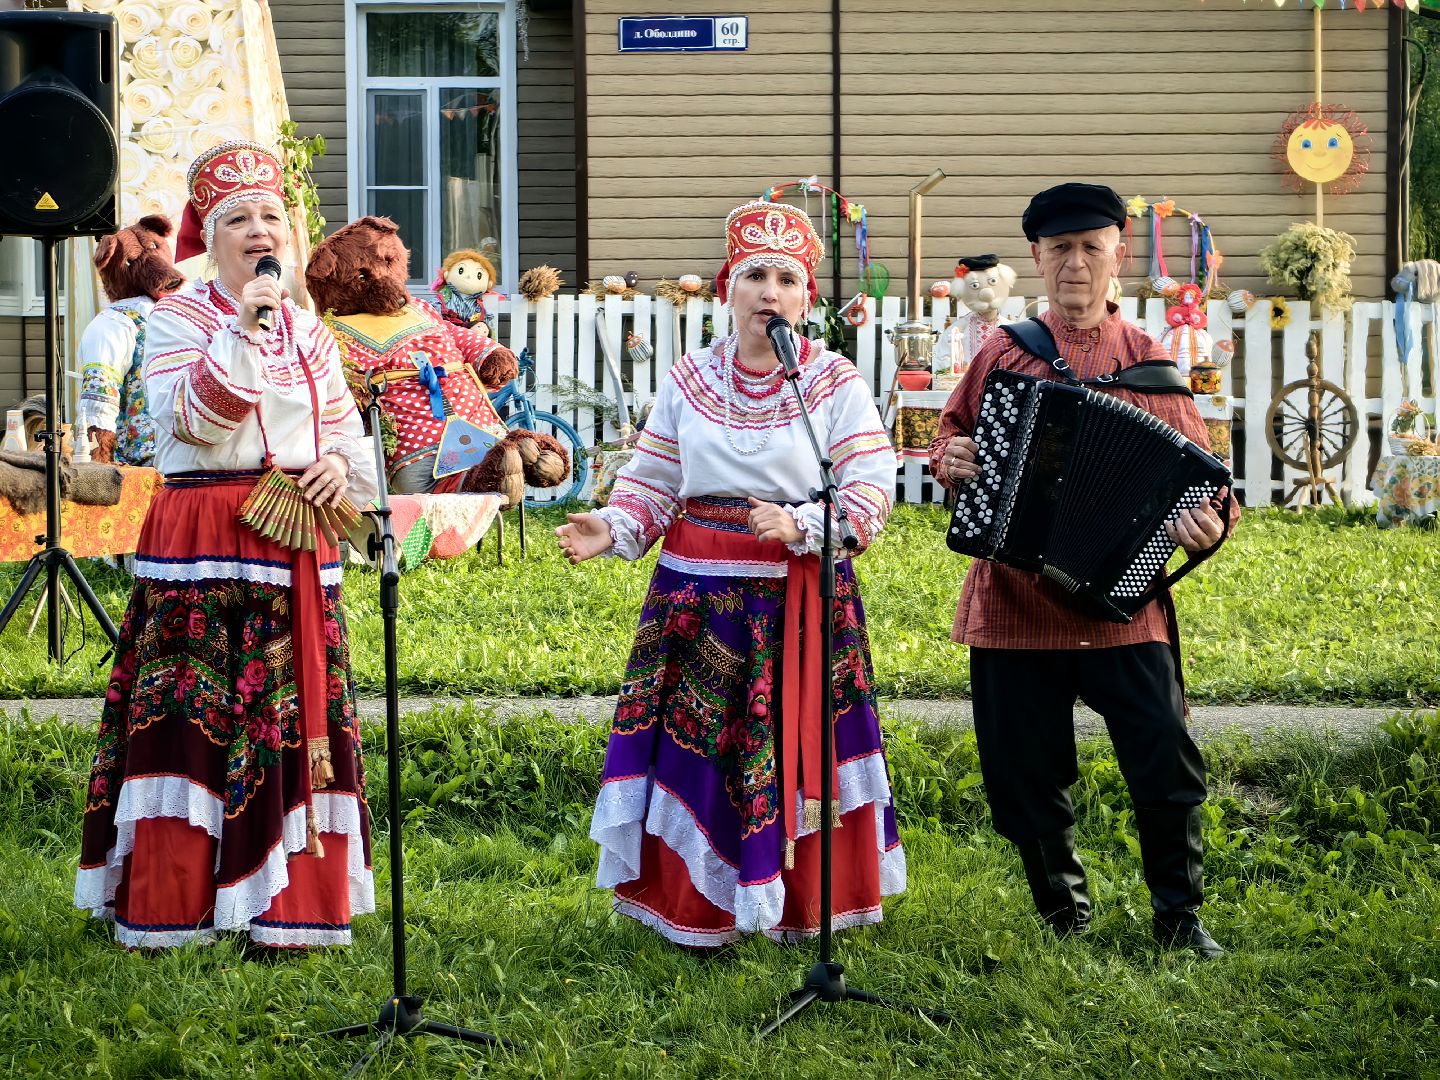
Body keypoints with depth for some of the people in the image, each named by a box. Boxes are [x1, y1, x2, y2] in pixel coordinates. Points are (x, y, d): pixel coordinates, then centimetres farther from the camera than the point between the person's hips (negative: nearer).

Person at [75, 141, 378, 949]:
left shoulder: (308, 330, 14)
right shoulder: (177, 320, -1)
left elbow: (346, 429, 20)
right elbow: (190, 420, -15)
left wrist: (341, 464, -2)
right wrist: (242, 330, -21)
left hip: (296, 547, 5)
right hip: (202, 544, -5)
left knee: (297, 717, 4)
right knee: (189, 719, -6)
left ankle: (287, 903, 12)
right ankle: (166, 908, 2)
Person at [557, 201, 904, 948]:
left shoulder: (837, 384, -1)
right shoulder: (687, 382, 8)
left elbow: (872, 491, -8)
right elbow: (651, 485, 8)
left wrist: (801, 527, -23)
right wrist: (612, 529, -11)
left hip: (804, 595, -2)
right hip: (698, 596, 2)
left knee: (797, 745, 1)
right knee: (695, 741, 1)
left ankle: (804, 908, 17)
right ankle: (697, 912, 13)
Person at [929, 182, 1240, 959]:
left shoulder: (1149, 363, 3)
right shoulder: (1001, 355, 7)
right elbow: (952, 430, 19)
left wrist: (1206, 522, -18)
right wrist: (949, 457, -4)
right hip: (1015, 601, 2)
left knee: (1165, 757, -9)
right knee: (1025, 773, 8)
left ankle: (1179, 915, 11)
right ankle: (1062, 915, 27)